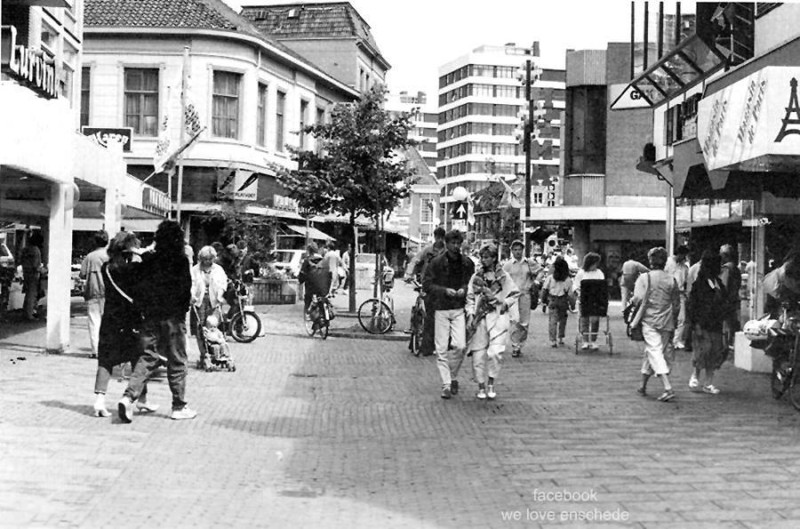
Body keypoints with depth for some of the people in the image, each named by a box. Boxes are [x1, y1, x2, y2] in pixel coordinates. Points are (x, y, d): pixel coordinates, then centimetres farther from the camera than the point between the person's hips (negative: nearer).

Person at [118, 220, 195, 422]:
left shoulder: (148, 260, 6)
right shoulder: (180, 260, -8)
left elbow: (139, 287, 6)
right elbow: (185, 288, -9)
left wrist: (145, 310, 14)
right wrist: (183, 309, 6)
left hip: (151, 316, 4)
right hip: (173, 316, -4)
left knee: (148, 357, 7)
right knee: (177, 361, 6)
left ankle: (129, 396, -11)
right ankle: (179, 406, 12)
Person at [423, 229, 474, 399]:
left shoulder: (467, 263, 6)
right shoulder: (436, 262, -2)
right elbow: (426, 284, -2)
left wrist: (464, 289, -6)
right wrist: (444, 290, -14)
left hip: (460, 310, 1)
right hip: (441, 309, -1)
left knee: (460, 346, -11)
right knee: (441, 349, -2)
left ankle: (453, 377, 14)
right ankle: (446, 385, 6)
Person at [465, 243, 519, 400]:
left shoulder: (503, 276, 5)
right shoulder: (476, 276, 10)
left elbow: (515, 294, 12)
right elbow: (470, 297, 10)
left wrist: (505, 303, -5)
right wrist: (470, 315, -2)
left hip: (498, 317, -2)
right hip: (480, 318, 2)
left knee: (495, 352, -15)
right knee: (478, 354, 0)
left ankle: (491, 383, 4)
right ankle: (481, 386, 15)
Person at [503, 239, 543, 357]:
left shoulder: (530, 263, 7)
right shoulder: (508, 265, 2)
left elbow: (540, 270, 21)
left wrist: (536, 282, 8)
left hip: (525, 294, 3)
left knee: (524, 323, 5)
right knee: (515, 320, -17)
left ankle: (520, 345, 19)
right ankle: (514, 347, -14)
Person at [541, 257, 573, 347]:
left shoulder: (550, 278, -6)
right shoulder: (568, 280, -5)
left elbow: (544, 289, -1)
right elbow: (570, 293, -3)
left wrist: (543, 300, 9)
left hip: (552, 300, 0)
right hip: (563, 301, 0)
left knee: (553, 320, 1)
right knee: (562, 319, 16)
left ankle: (553, 341, -5)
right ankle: (560, 338, 21)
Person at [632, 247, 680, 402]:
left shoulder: (644, 278, -7)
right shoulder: (672, 279, 4)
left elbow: (638, 299, -13)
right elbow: (676, 304, 7)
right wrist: (673, 322, 17)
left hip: (649, 321, -4)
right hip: (666, 322, 4)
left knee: (655, 352, -6)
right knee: (650, 353, 16)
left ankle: (668, 388, -20)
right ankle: (643, 386, 27)